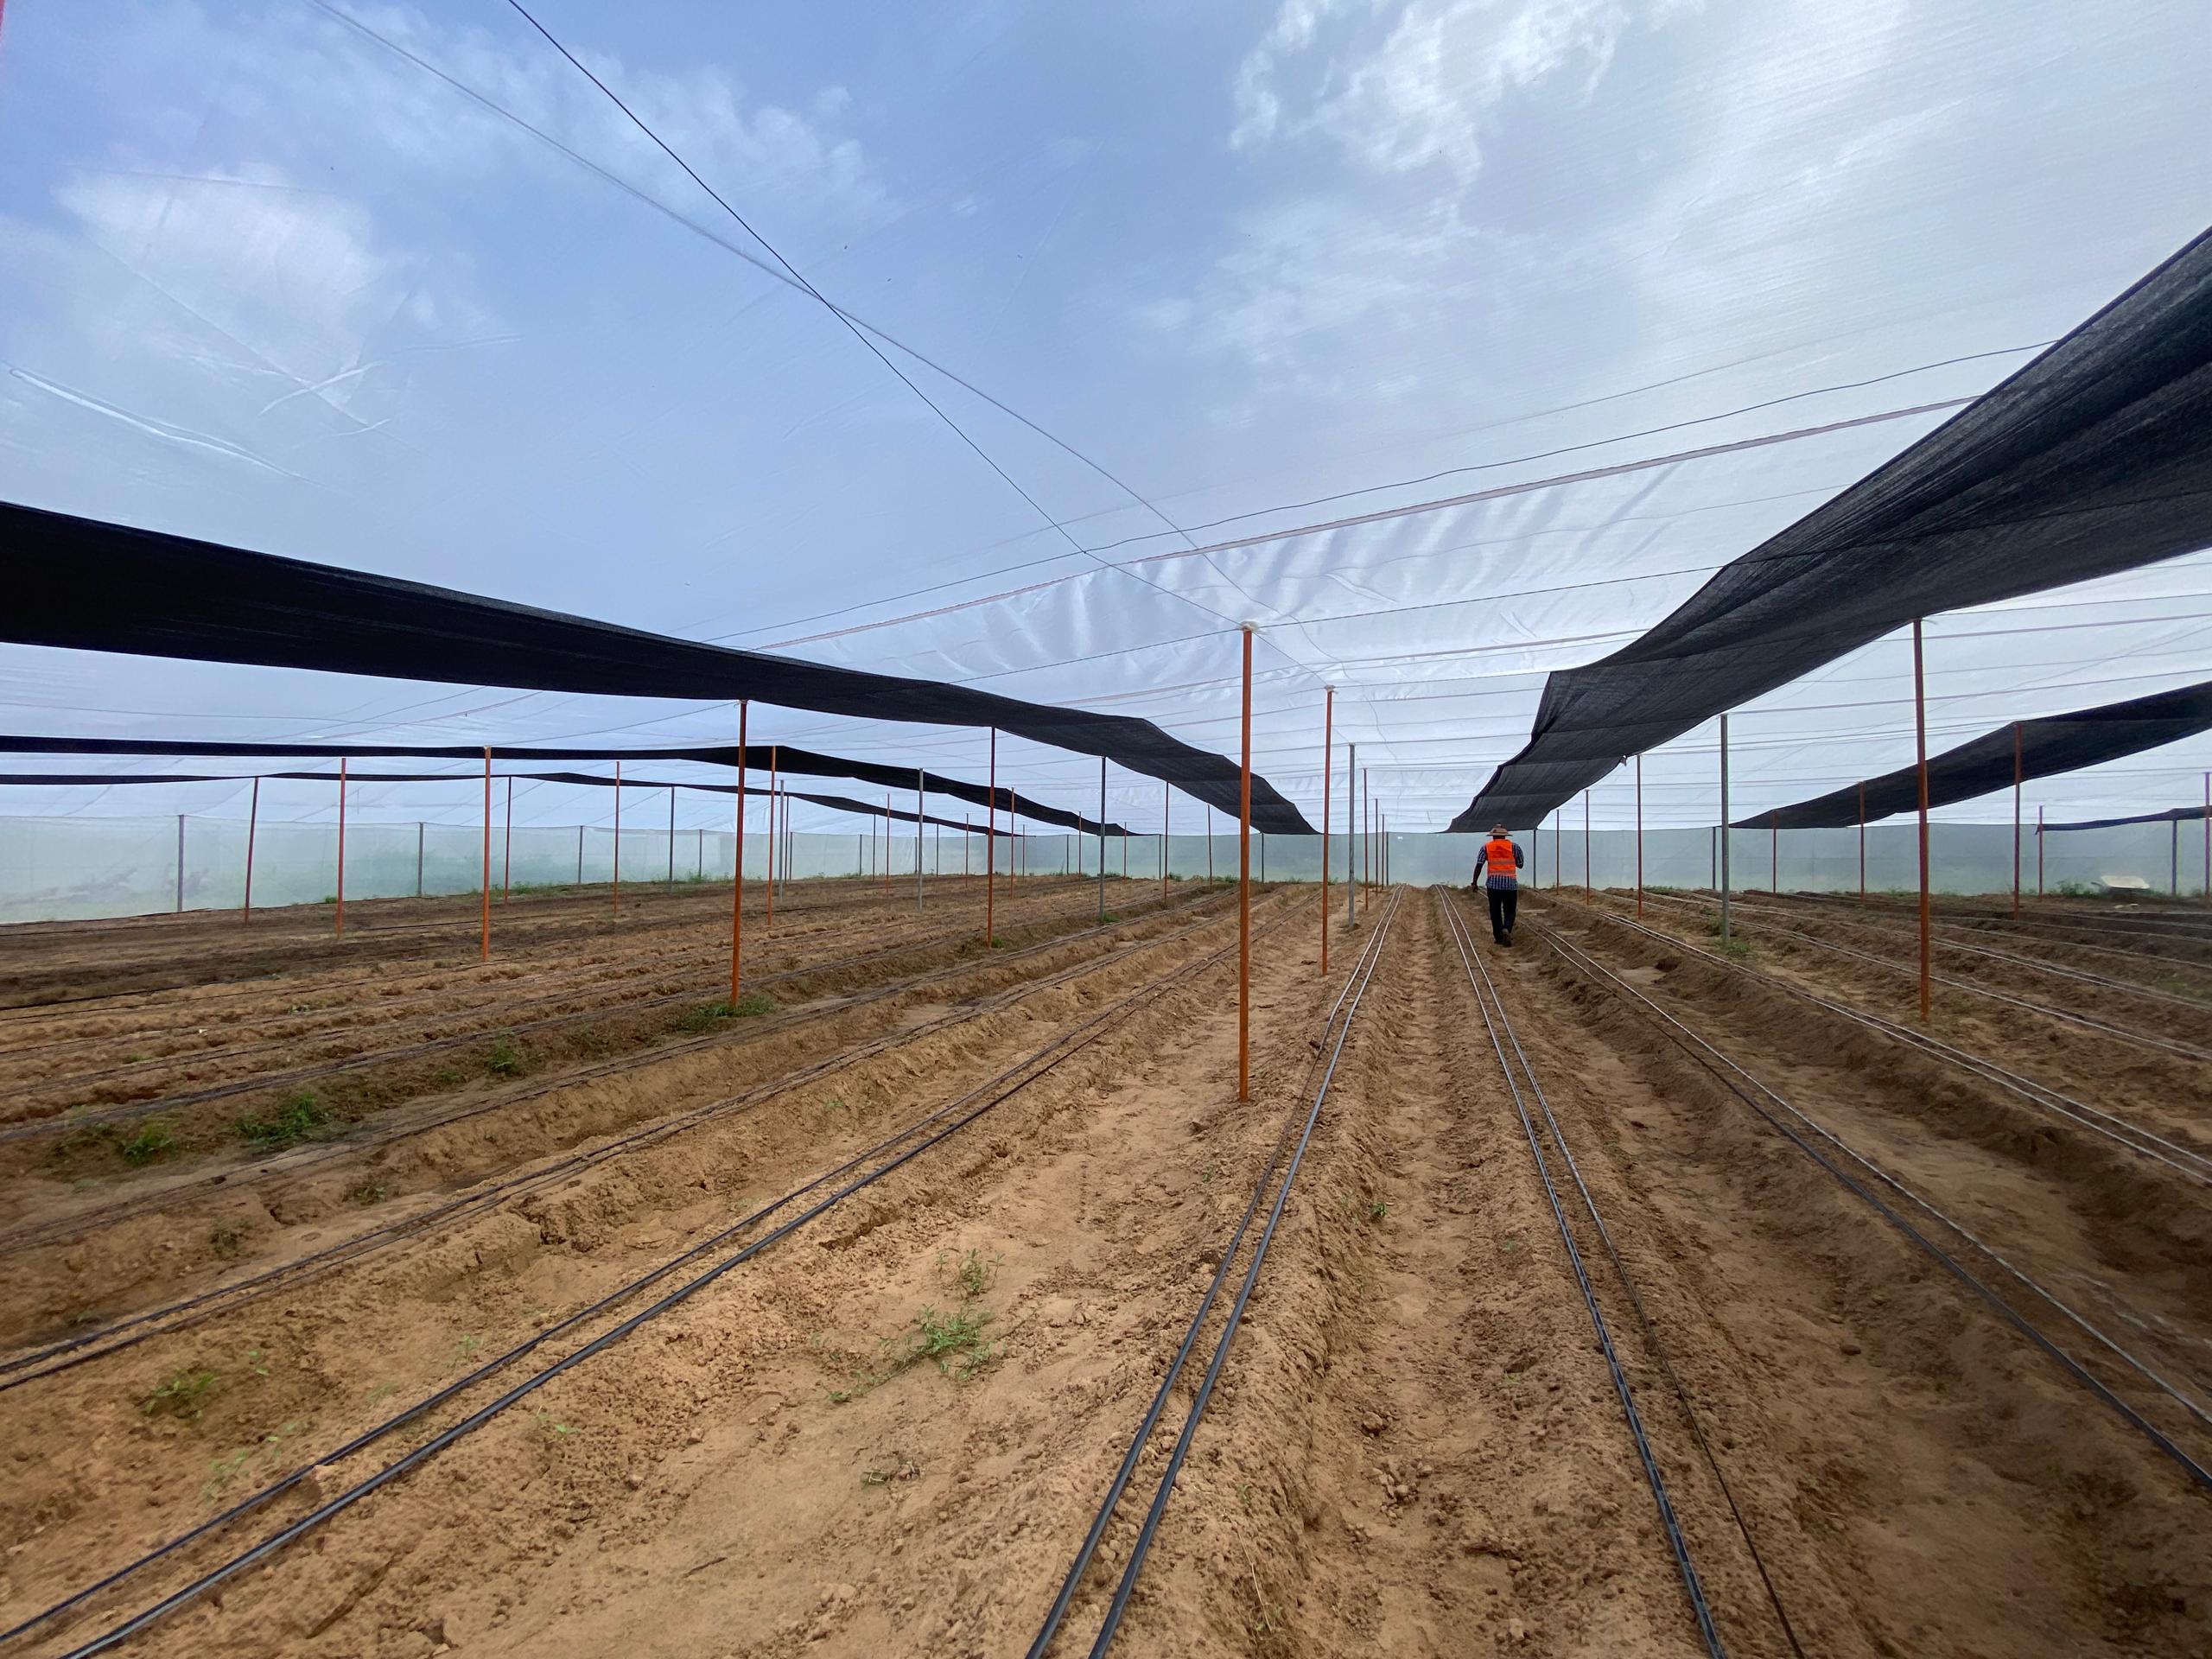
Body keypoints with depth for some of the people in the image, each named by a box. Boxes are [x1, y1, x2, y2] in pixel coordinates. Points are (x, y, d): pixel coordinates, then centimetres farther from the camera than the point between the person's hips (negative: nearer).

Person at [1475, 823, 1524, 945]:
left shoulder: (1486, 846, 4)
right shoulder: (1514, 846, 4)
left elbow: (1479, 865, -3)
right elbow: (1520, 865, 10)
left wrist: (1475, 881, 0)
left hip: (1493, 883, 0)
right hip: (1510, 884, 0)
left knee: (1495, 911, 10)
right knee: (1509, 911, 7)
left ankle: (1498, 937, 12)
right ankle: (1506, 929, -18)